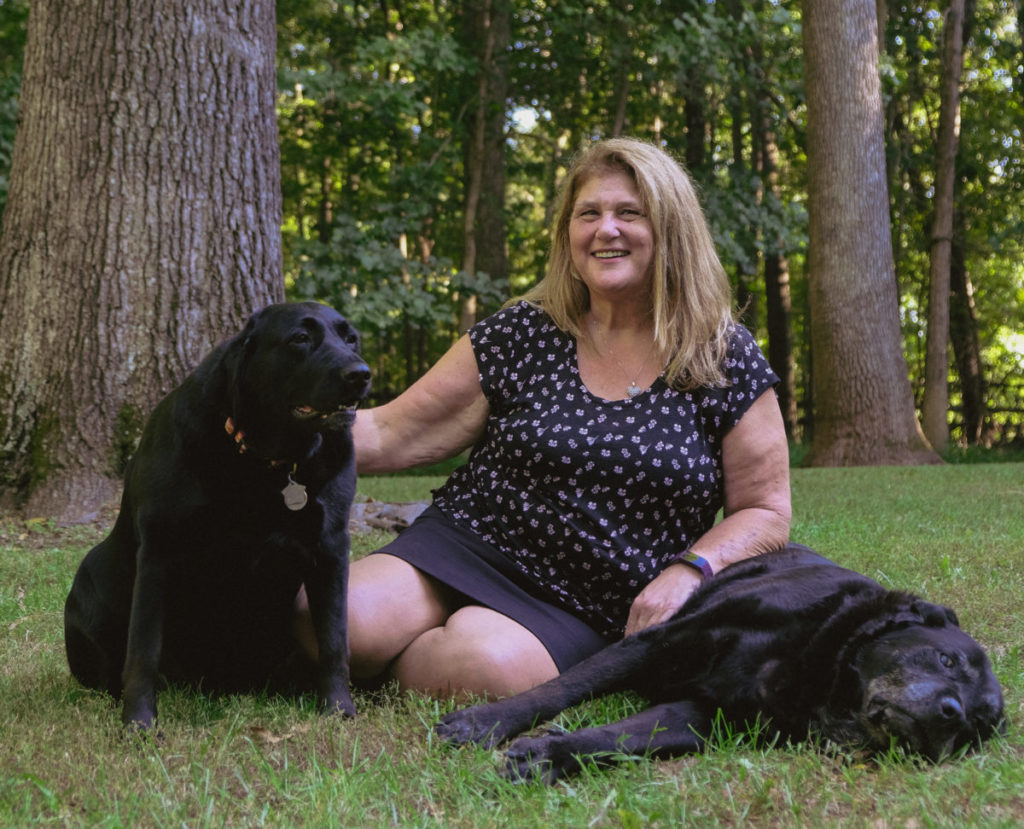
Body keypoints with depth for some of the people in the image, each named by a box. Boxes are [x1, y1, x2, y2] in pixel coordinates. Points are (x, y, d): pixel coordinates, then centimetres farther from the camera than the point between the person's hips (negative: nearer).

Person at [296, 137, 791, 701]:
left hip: (586, 615, -1)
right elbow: (390, 434, 5)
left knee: (486, 659, -34)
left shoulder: (726, 361, 2)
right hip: (464, 546, 1)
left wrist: (688, 570, -14)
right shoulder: (520, 337, 4)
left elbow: (763, 512, 5)